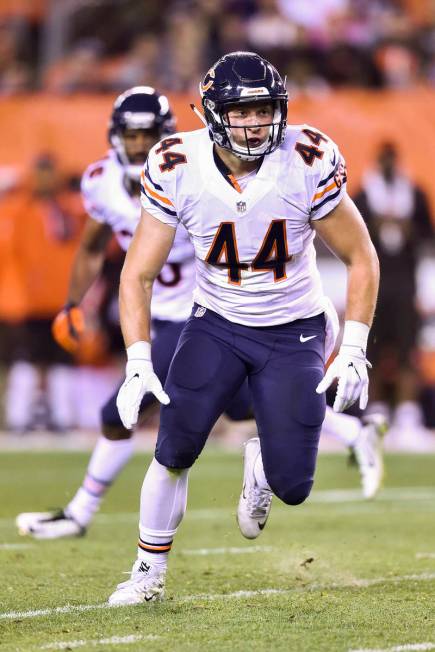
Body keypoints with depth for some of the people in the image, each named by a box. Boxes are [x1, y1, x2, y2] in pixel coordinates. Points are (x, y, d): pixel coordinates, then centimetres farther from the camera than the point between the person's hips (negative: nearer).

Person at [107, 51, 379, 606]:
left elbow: (361, 258, -7)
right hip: (216, 325, 1)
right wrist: (138, 362, -20)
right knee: (174, 450, -14)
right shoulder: (177, 169, -16)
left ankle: (262, 463, 31)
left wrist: (354, 350, -14)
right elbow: (138, 274, -9)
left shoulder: (308, 164, -19)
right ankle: (149, 572, 9)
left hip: (294, 331, -1)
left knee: (291, 485, -8)